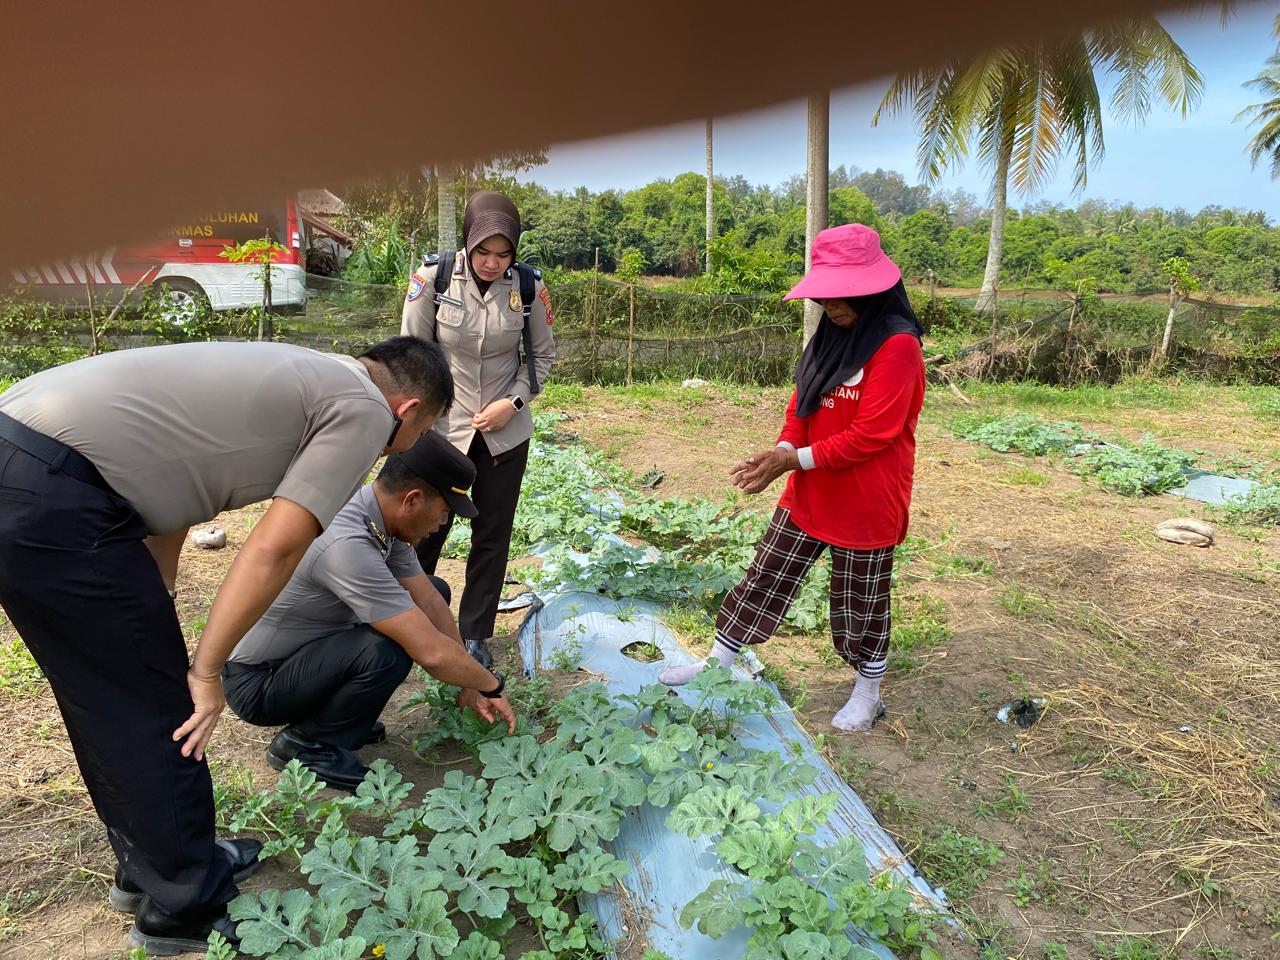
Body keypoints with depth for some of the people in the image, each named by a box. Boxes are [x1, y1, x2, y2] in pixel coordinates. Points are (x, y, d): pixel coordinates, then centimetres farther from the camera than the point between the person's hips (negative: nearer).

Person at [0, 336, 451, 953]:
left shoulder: (302, 379, 21)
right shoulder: (365, 410, -4)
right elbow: (273, 550, -12)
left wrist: (149, 617, 24)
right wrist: (207, 670, -2)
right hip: (51, 492, -10)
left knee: (109, 705, 21)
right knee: (156, 713, 4)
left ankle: (150, 865, 38)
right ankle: (187, 906, 22)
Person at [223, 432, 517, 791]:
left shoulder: (384, 517, -8)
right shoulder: (346, 544, -35)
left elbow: (430, 602, 0)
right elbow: (431, 651, -33)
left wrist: (470, 686, 1)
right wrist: (492, 685, -16)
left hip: (305, 646, 9)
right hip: (256, 683, -9)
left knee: (436, 591, 4)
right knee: (385, 651, -34)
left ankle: (342, 715, 12)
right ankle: (305, 744, -4)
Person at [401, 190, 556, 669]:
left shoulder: (528, 286, -8)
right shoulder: (433, 278, -12)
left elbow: (542, 354, 5)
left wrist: (513, 401, -10)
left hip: (506, 432, 2)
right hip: (442, 428, -1)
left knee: (493, 537, 9)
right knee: (427, 530, 7)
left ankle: (474, 636, 26)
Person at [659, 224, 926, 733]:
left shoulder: (896, 346, -19)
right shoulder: (830, 337, 7)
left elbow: (872, 434, -24)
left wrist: (797, 459, -22)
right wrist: (780, 451, -8)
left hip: (866, 502, -7)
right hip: (809, 494, 8)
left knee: (860, 600, 10)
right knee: (766, 576, 13)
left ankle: (868, 694, 33)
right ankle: (716, 663, 25)